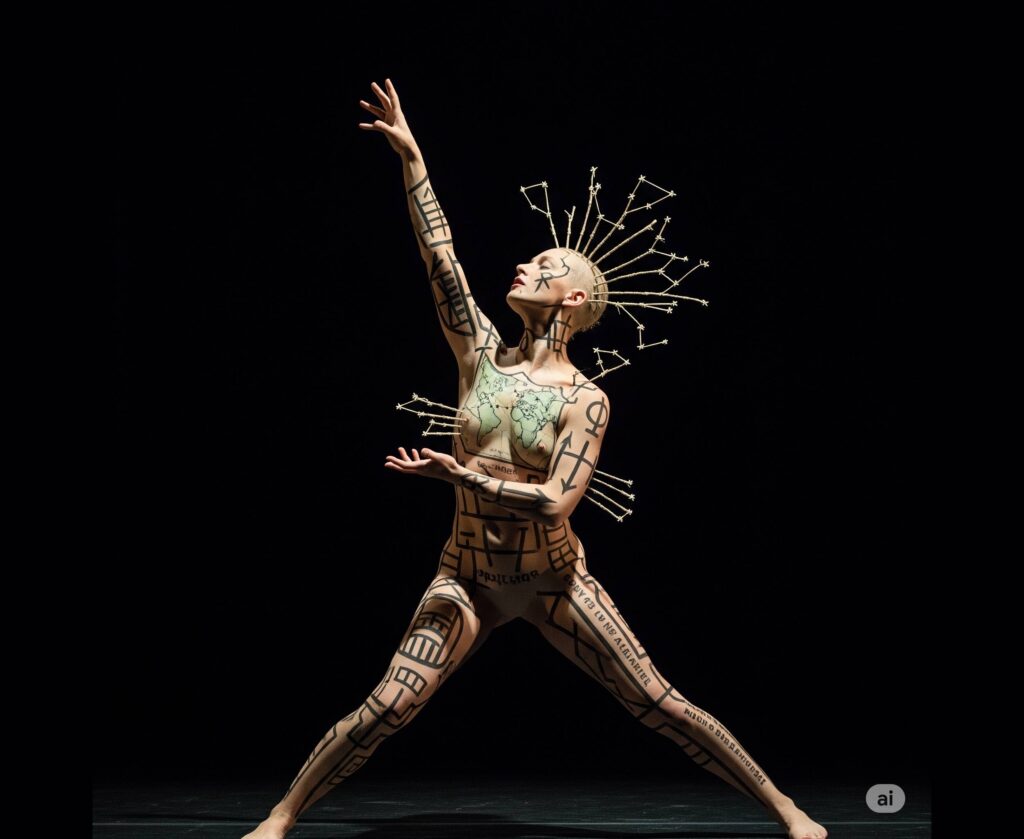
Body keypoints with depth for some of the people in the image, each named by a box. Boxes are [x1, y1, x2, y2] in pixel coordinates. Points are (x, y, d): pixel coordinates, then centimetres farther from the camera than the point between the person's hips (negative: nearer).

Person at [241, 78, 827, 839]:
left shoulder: (586, 399, -10)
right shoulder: (483, 354, 0)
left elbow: (555, 503, -22)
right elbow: (440, 256, -6)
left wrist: (460, 475, -21)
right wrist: (411, 157, -10)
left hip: (554, 579, -2)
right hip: (470, 576, 2)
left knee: (662, 706, -1)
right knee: (386, 710, -7)